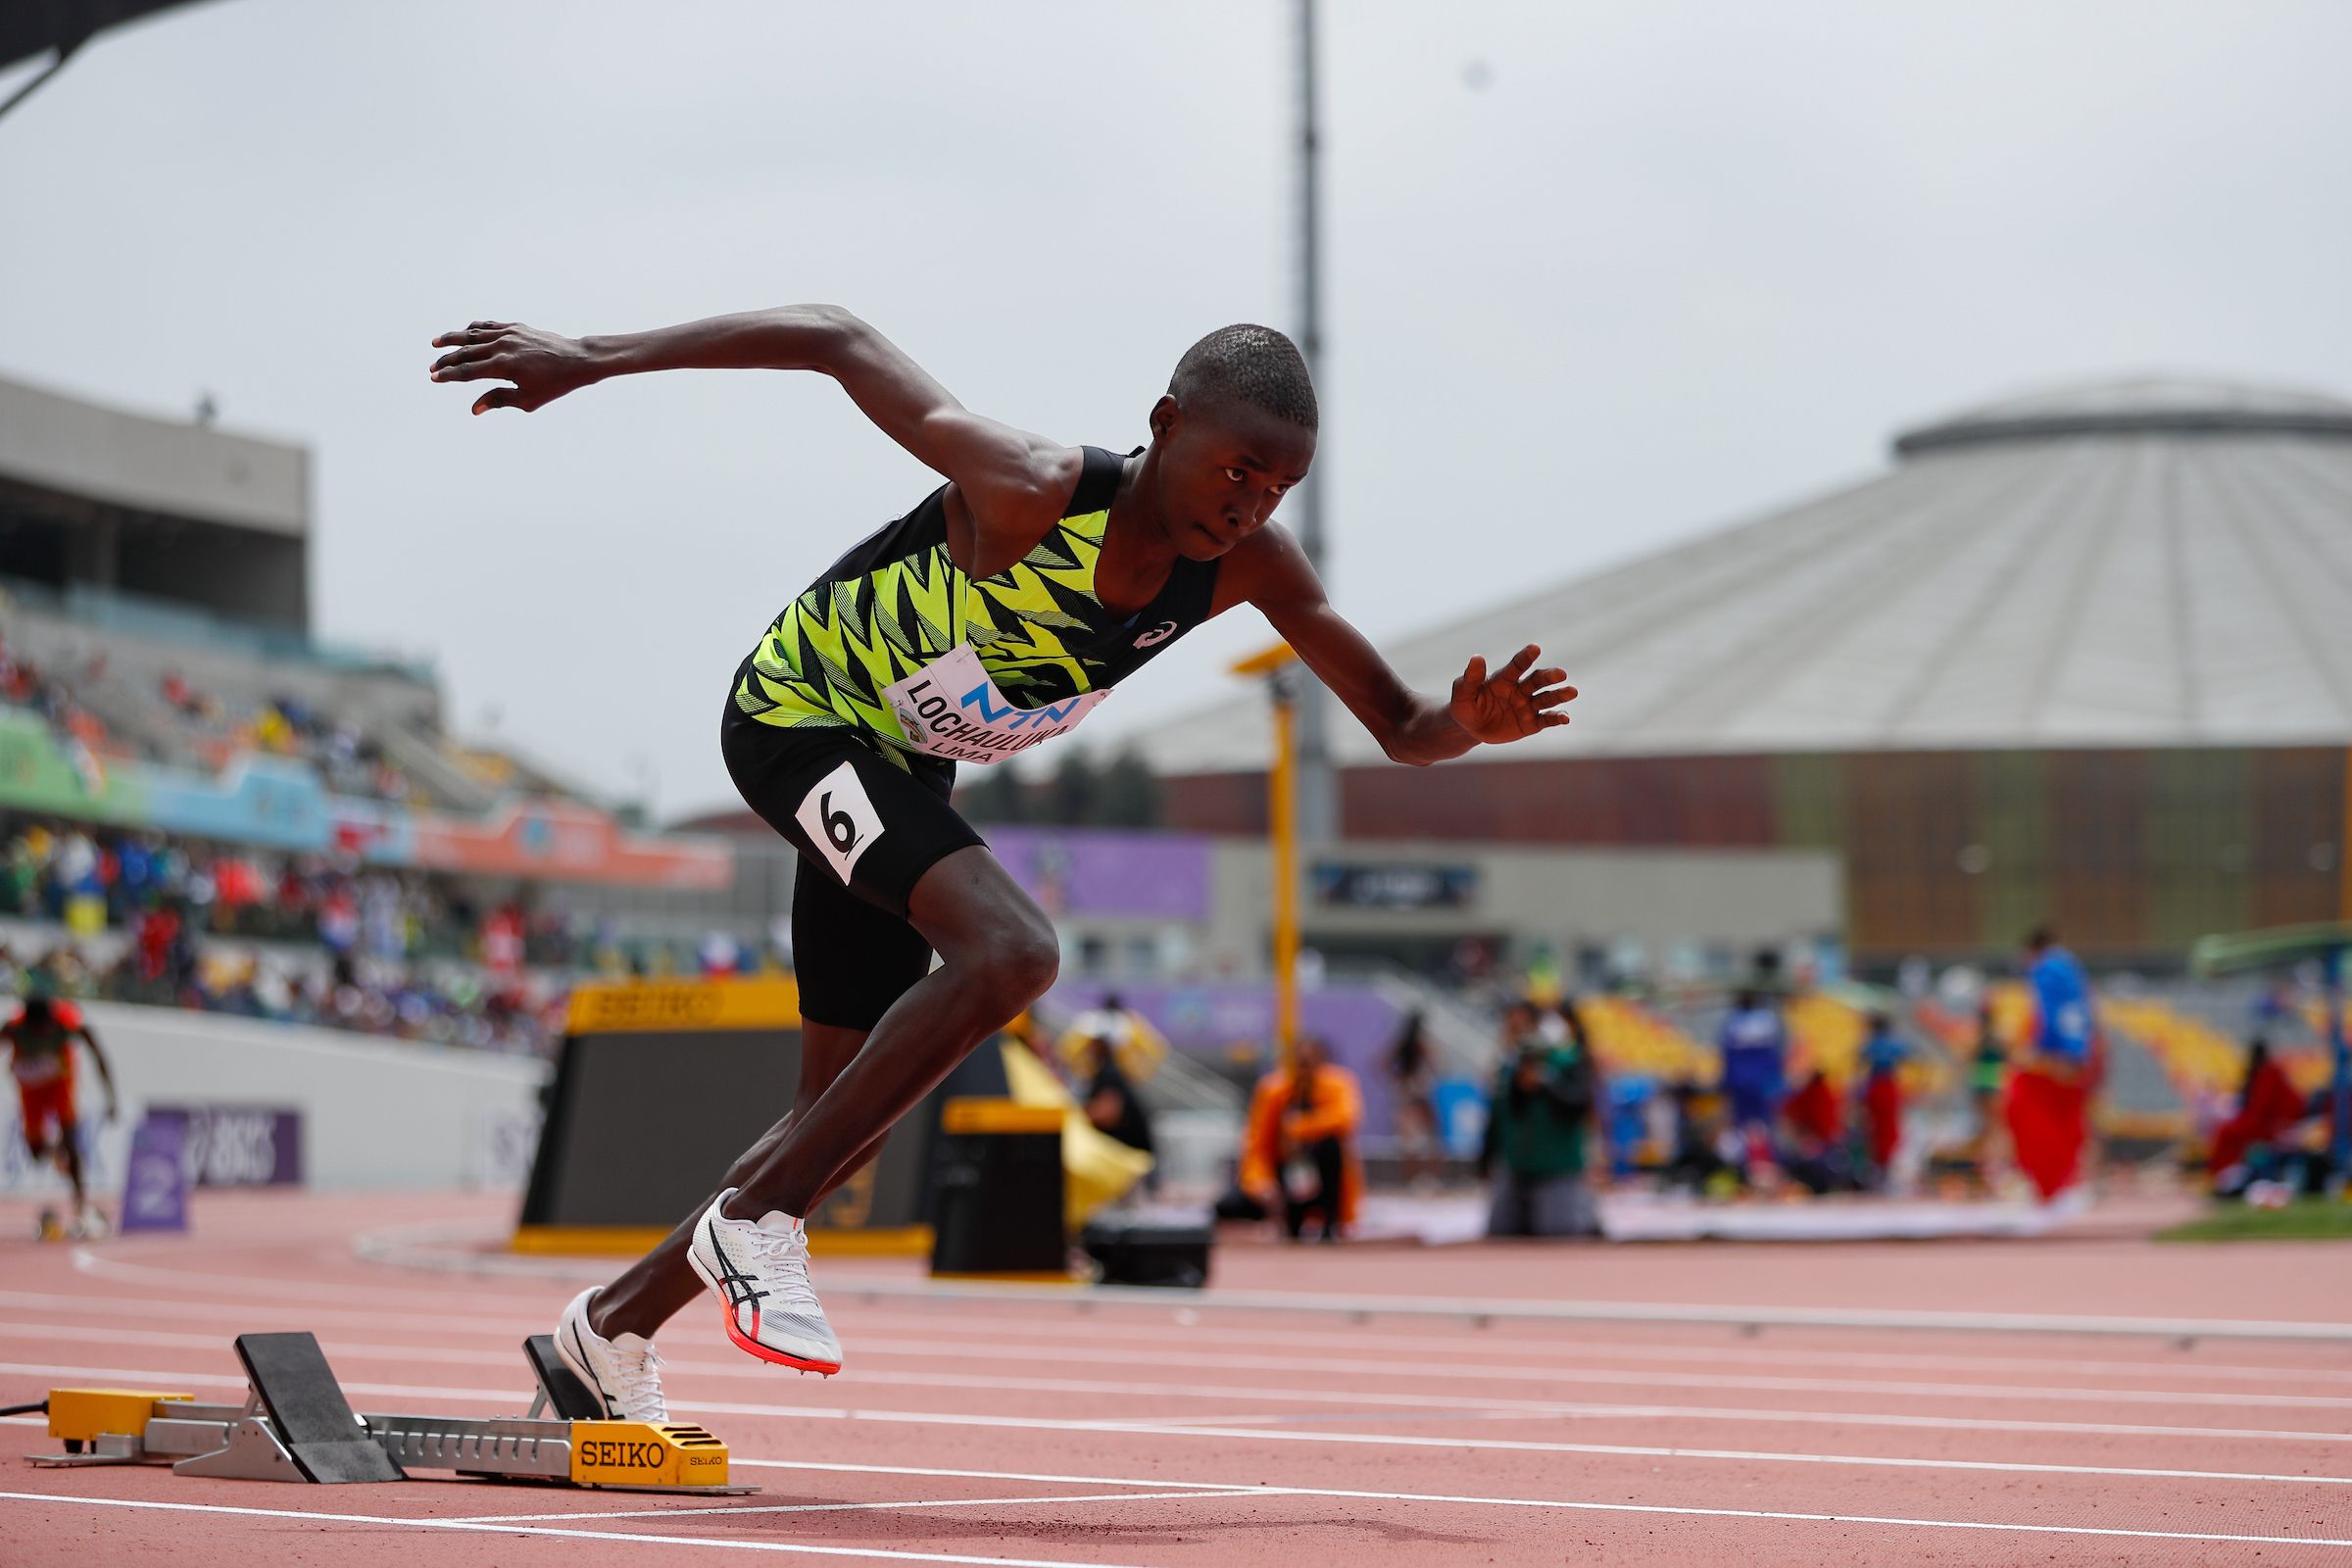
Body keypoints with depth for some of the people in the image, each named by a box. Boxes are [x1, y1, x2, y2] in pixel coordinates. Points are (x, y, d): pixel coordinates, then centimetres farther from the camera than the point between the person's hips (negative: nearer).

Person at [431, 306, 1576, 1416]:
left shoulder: (1251, 567, -15)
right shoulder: (1031, 493, -33)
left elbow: (1399, 728, -8)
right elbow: (838, 340, -26)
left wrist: (1469, 725, -33)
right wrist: (591, 359, -27)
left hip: (902, 777, 7)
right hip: (796, 712, -7)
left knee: (845, 1130, 12)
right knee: (1009, 951, -30)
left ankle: (614, 1323, 30)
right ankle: (757, 1214, -18)